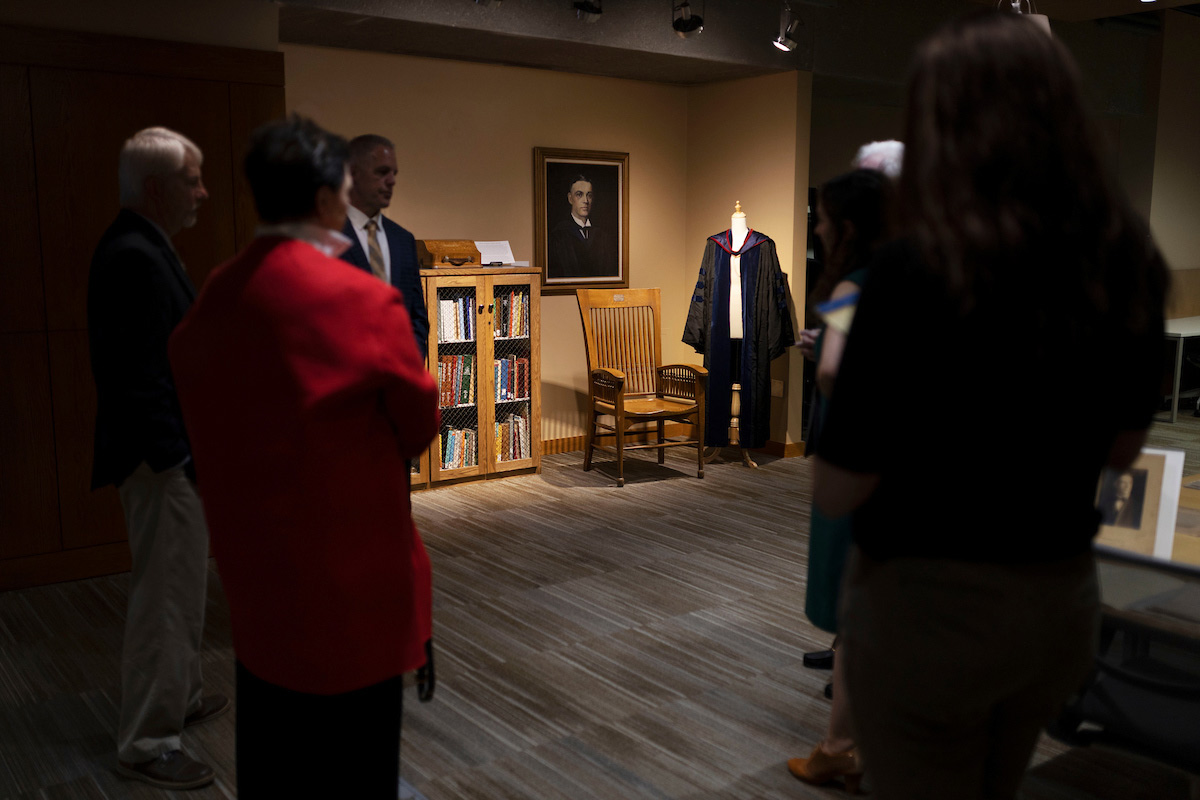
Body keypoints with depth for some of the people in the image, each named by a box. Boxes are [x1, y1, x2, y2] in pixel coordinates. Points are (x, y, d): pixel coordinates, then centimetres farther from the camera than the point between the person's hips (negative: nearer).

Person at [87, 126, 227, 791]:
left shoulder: (142, 248, 10)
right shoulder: (133, 256, -22)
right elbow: (140, 375, -26)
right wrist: (181, 457, -24)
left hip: (173, 450, 11)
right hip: (162, 457, -11)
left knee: (179, 585, 22)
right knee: (164, 595, 0)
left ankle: (180, 698, 39)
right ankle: (147, 742, 14)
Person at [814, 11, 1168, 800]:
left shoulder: (920, 267, -22)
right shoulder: (1130, 263, -3)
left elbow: (838, 490, -18)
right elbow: (1122, 448, 10)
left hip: (926, 605, -6)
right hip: (1065, 601, 7)